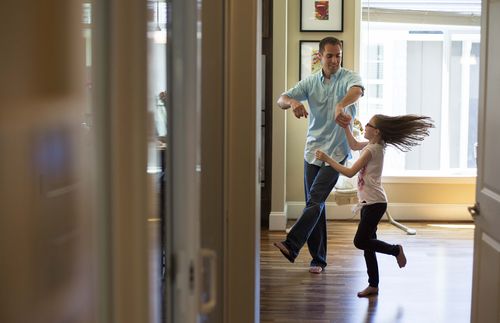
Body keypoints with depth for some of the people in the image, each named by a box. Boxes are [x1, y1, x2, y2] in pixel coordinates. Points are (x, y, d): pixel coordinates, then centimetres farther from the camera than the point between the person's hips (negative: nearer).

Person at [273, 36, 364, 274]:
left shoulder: (349, 77, -4)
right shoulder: (311, 82, 7)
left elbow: (357, 90, -28)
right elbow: (281, 99, 0)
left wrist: (341, 106, -51)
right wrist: (292, 102, -25)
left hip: (337, 151, -5)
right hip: (313, 149, 5)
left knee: (315, 200, -18)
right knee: (314, 204, 7)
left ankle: (292, 245, -24)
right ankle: (318, 258, 14)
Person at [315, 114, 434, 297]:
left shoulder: (371, 150, -18)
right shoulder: (374, 144, 9)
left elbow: (350, 172, -21)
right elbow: (354, 145, 25)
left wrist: (327, 159, -19)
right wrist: (345, 126, 16)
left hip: (374, 203, -10)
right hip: (369, 202, 10)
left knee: (360, 241, -9)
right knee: (366, 243, 8)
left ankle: (395, 250, 11)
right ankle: (373, 285, 13)